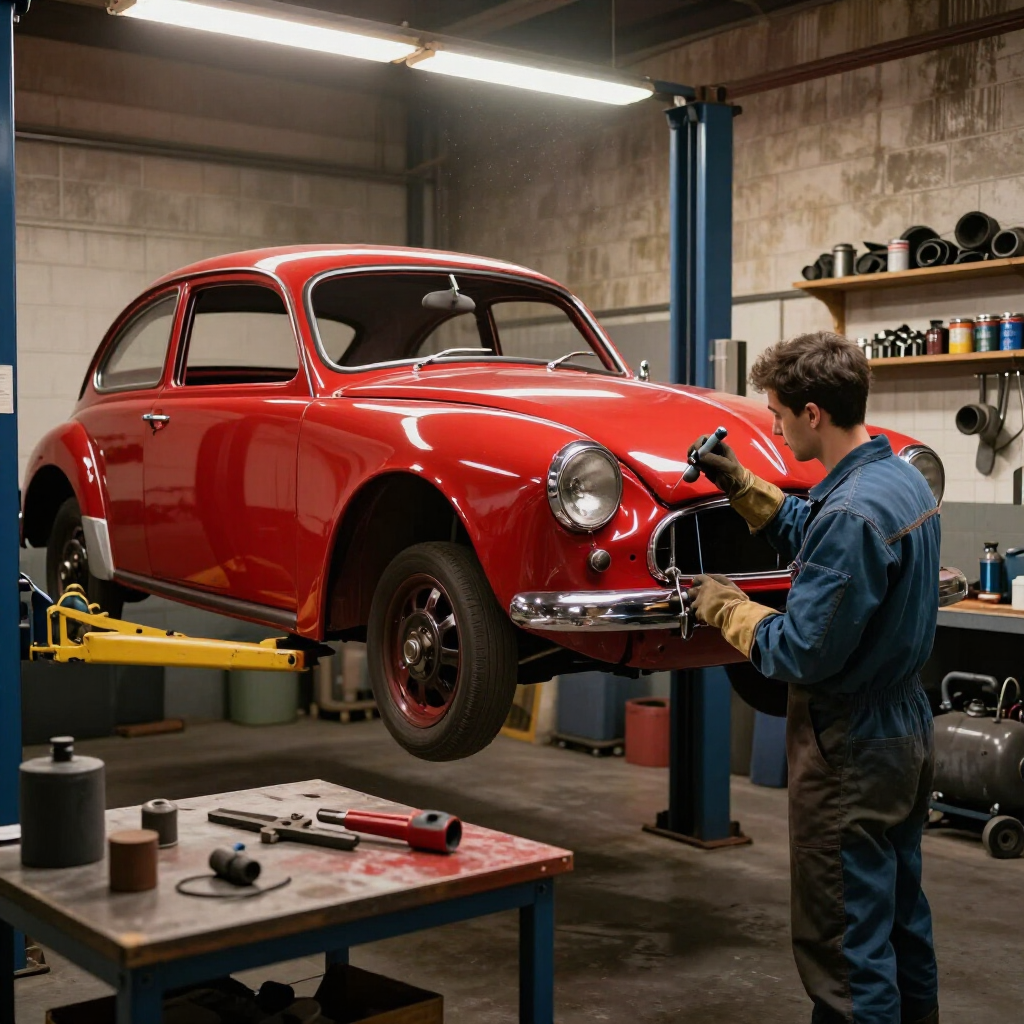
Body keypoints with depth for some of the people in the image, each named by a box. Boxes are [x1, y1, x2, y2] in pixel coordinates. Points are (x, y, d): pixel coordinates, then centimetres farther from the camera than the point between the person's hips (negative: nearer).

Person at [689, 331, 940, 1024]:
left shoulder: (851, 512, -27)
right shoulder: (903, 478, 3)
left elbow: (804, 654, -24)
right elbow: (818, 540, 19)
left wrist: (726, 608, -9)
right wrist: (742, 486, 10)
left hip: (850, 751, -10)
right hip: (906, 732, 10)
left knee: (844, 941, 2)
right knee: (901, 916, 23)